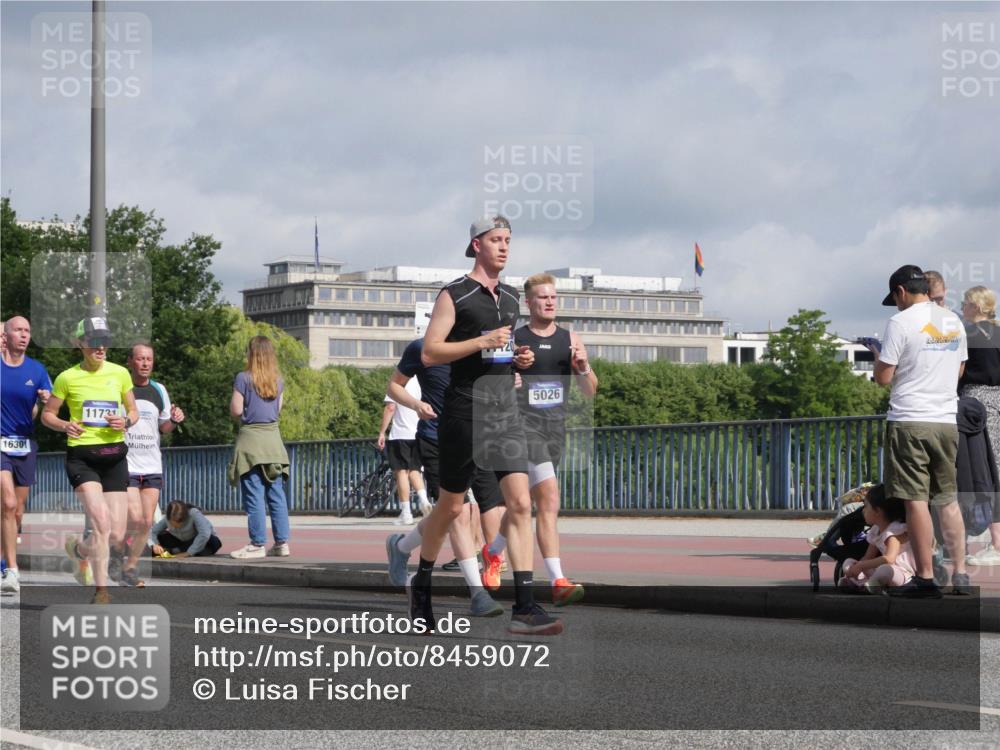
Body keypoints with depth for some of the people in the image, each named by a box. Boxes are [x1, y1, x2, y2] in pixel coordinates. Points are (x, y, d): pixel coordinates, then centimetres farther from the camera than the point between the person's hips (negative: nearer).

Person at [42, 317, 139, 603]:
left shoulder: (120, 373, 6)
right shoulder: (68, 377, -1)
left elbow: (134, 411, 16)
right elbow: (47, 415, 7)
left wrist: (125, 422, -7)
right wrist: (65, 426, -13)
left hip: (114, 455, 3)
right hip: (81, 456, -3)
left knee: (116, 536, 1)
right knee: (101, 521, -22)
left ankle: (79, 549, 35)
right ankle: (101, 591, -11)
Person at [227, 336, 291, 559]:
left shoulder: (243, 379, -8)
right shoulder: (278, 380, 7)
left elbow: (235, 411, -8)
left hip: (251, 438, -5)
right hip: (273, 438, 5)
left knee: (254, 496, -3)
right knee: (276, 494, 7)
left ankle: (257, 544, -3)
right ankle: (282, 542, 8)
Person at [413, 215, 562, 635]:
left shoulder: (511, 299, 16)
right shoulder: (454, 296, -4)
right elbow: (429, 352, -11)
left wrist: (521, 360, 8)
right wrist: (482, 342, -19)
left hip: (505, 411, 5)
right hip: (464, 411, -5)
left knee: (520, 504, -10)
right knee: (451, 506, 7)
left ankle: (524, 608, -15)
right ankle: (421, 584, 31)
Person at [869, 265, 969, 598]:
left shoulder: (901, 322, -9)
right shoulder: (954, 322, 10)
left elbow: (883, 377, -9)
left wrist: (877, 355, 10)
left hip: (909, 422, -6)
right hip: (947, 422, 6)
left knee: (916, 500, -3)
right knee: (948, 499, 14)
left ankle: (925, 577, -3)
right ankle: (960, 573, 11)